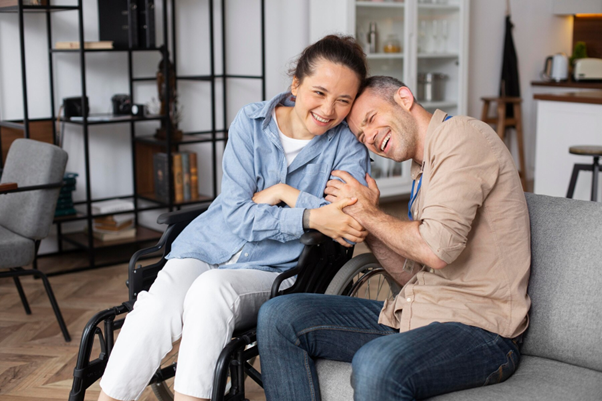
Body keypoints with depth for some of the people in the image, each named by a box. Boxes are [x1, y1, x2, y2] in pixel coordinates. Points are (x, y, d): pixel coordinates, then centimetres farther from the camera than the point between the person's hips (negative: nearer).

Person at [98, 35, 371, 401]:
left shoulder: (348, 145, -4)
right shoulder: (252, 122, -2)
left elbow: (351, 226, -17)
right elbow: (236, 213, -9)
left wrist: (284, 192, -15)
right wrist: (311, 217, -22)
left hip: (272, 271, -1)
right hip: (210, 245, 2)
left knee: (212, 288, -34)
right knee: (158, 304, -29)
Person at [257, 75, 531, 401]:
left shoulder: (463, 136, -9)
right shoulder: (423, 171, 21)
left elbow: (438, 248, -22)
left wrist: (369, 214, -6)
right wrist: (367, 226, 6)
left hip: (479, 329, -9)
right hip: (414, 314, 9)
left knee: (377, 365, -40)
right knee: (279, 316, -3)